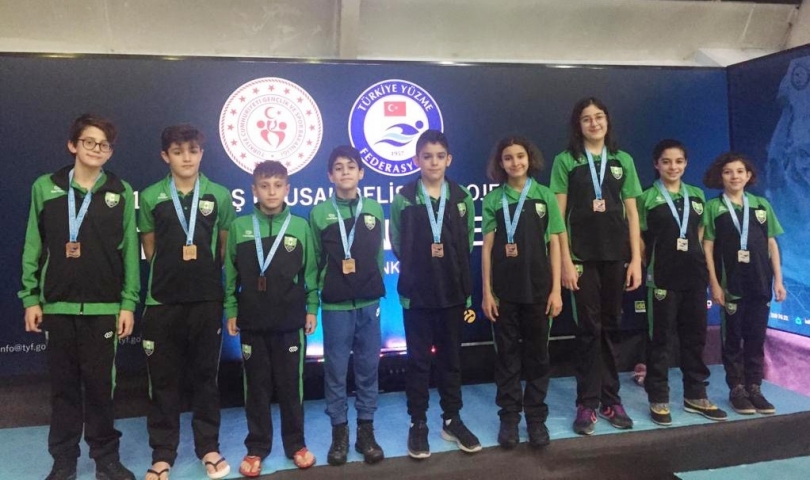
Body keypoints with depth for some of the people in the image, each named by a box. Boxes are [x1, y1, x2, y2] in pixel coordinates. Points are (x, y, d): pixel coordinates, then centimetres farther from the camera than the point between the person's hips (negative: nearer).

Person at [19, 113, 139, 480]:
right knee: (63, 385, 9)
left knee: (100, 384, 3)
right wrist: (30, 298, 2)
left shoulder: (121, 192, 1)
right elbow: (33, 246, 6)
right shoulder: (45, 187, 4)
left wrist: (128, 302, -2)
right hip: (57, 304, 1)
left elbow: (130, 251, 1)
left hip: (103, 306, -1)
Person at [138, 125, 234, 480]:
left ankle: (208, 447, 23)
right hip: (162, 300, 0)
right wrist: (173, 272, 9)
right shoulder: (151, 197, 2)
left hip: (207, 299, 0)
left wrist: (205, 275, 7)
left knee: (205, 375, 10)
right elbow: (149, 249, 10)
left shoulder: (219, 195, 1)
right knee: (163, 378, 7)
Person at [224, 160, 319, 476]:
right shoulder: (239, 227, 1)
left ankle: (296, 444, 24)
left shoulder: (300, 226, 0)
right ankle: (256, 448, 23)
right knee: (256, 387, 10)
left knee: (291, 385, 9)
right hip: (252, 322, 1)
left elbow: (310, 272, 3)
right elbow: (231, 273, 4)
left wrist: (312, 308, 1)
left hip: (291, 321, 0)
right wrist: (230, 310, 2)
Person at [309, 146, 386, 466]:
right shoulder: (319, 213, 0)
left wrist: (376, 289, 10)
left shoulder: (375, 210, 5)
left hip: (369, 303, 2)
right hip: (335, 305, -1)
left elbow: (378, 255, 11)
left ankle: (366, 430, 21)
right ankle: (339, 432, 19)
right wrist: (323, 288, 2)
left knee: (368, 368, 8)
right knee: (335, 370, 5)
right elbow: (314, 259, 4)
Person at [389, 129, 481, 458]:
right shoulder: (403, 200, -4)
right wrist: (419, 270, 5)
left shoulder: (462, 199, 2)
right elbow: (397, 246, 2)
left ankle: (452, 420, 26)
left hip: (453, 292, 2)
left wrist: (458, 279, 6)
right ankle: (418, 423, 19)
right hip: (416, 293, -2)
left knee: (451, 357, 12)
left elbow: (467, 246, 7)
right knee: (418, 359, 7)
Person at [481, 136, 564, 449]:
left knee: (537, 354, 9)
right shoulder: (493, 199, 2)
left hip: (538, 289, 0)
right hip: (504, 290, 0)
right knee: (507, 355, 8)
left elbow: (554, 244, 2)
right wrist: (486, 292, -4)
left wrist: (556, 289, -3)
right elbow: (487, 248, 1)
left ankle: (536, 417, 22)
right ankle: (509, 417, 19)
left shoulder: (545, 196, 2)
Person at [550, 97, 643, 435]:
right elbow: (557, 215, -3)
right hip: (582, 255, -2)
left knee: (611, 326, 9)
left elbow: (632, 214, 8)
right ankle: (587, 404, 12)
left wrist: (636, 259, 2)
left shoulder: (623, 161, 9)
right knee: (589, 328, 1)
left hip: (616, 254, 3)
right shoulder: (565, 161, 1)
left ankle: (610, 399, 21)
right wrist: (565, 261, -9)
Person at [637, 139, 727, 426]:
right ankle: (658, 399, 10)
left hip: (695, 275, 5)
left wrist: (700, 262, 9)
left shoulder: (697, 195, 11)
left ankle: (695, 395, 23)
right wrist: (652, 265, -3)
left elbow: (700, 233, 17)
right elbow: (639, 238, -2)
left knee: (695, 335, 11)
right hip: (663, 276, -4)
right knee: (660, 337, 1)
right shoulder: (647, 198, -2)